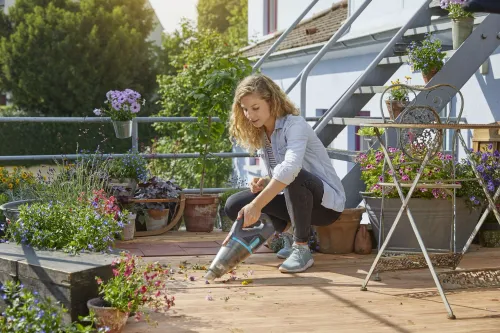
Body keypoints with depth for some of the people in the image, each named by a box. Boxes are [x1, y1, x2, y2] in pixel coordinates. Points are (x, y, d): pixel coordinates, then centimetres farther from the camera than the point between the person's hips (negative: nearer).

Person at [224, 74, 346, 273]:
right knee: (234, 205, -10)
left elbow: (290, 168, -41)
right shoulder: (260, 135, 4)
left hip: (327, 202, -7)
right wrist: (263, 183, -12)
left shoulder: (294, 125, -21)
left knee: (294, 177, -39)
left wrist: (257, 205, -47)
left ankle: (302, 249, -23)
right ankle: (289, 236, 8)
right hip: (299, 202, 7)